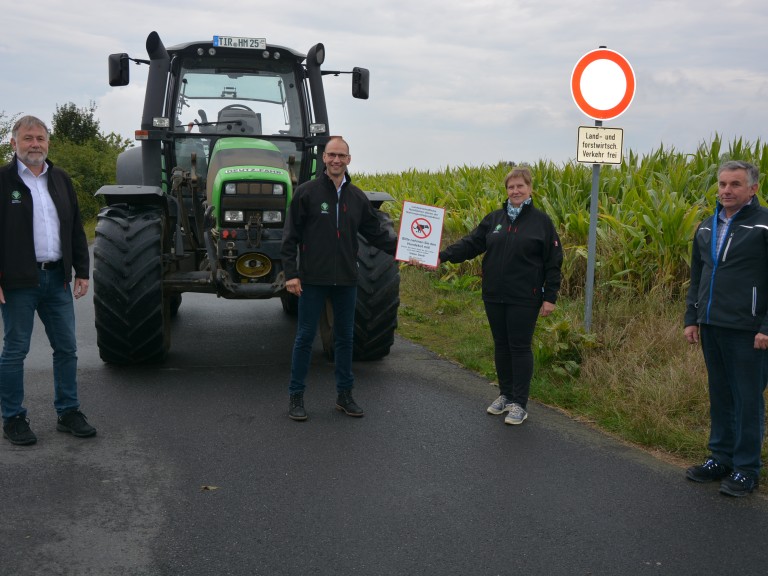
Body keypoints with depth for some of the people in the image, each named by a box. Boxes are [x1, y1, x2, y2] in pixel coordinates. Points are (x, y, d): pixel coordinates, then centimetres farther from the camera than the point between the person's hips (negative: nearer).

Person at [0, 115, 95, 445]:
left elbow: (76, 228, 15)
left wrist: (82, 271, 9)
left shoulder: (60, 179, 12)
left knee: (66, 347, 9)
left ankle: (68, 412, 21)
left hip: (57, 278, 5)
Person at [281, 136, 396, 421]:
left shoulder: (357, 197, 7)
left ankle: (345, 394, 23)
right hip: (312, 279, -4)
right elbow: (291, 237, -5)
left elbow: (377, 234, 11)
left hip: (346, 280, 4)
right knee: (305, 337, 3)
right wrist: (291, 274, -11)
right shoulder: (306, 192, -5)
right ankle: (296, 396, 14)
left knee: (345, 337, 11)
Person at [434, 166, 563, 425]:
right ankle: (506, 394, 27)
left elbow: (553, 262, -2)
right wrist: (443, 256, -12)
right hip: (494, 297, 4)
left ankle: (519, 404, 10)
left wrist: (550, 297, -7)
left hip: (524, 299, -4)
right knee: (501, 345, 12)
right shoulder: (495, 218, 8)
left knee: (520, 347, 0)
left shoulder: (541, 221, -3)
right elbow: (471, 243, 2)